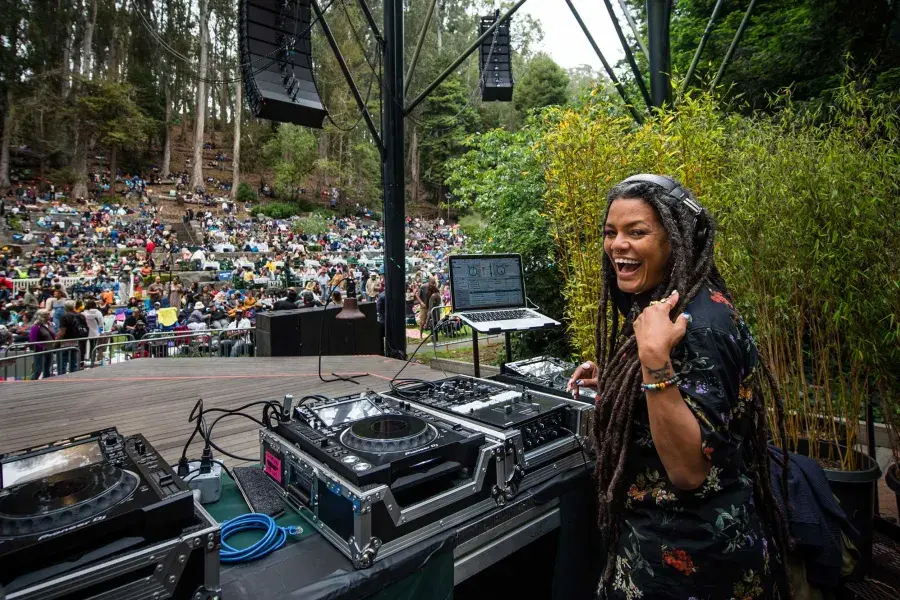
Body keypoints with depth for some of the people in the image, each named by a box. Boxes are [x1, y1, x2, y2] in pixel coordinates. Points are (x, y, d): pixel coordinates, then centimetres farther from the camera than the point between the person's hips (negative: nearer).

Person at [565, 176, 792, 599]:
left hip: (691, 552, -9)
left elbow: (690, 470, -30)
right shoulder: (668, 306, 2)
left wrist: (655, 359, -38)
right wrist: (613, 382, 5)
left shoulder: (699, 322, -26)